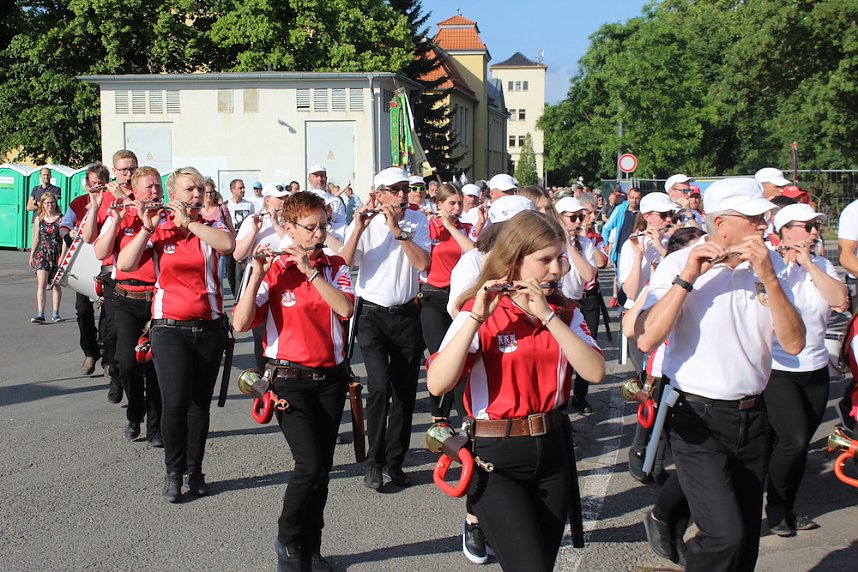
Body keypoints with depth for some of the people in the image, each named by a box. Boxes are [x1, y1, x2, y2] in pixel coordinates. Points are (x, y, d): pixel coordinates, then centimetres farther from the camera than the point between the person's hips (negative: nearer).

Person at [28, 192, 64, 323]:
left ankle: (55, 314, 17)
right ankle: (40, 314, -16)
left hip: (57, 254, -1)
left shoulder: (61, 219, -2)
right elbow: (36, 239, 12)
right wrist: (31, 256, 13)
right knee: (41, 284, -10)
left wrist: (62, 256, -12)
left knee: (56, 285, 8)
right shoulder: (38, 219, 6)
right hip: (42, 254, 1)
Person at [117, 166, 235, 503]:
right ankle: (173, 472, 5)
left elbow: (228, 245, -19)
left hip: (209, 327, 2)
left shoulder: (211, 227, 5)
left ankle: (195, 470, 22)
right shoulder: (157, 231, 4)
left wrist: (188, 221, -16)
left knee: (200, 403, 8)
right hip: (170, 328, -1)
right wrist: (149, 227, -13)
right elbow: (125, 264, -9)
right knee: (175, 402, -12)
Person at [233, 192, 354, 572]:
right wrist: (257, 274, -21)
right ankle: (288, 541, 9)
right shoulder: (272, 271, -4)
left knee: (321, 468, 8)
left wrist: (310, 269, -18)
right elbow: (241, 324, -14)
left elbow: (345, 308, -15)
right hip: (290, 378, -3)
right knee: (310, 464, -14)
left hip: (330, 377, 4)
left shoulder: (334, 267, 4)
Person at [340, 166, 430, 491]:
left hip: (406, 315, 2)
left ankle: (394, 461, 21)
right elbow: (344, 263, -15)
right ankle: (374, 462, -2)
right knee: (380, 386, -17)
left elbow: (423, 263, -14)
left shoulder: (417, 221, 1)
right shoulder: (364, 223, -3)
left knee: (405, 391, 7)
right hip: (373, 315, -2)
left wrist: (397, 230, -19)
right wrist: (359, 228, -23)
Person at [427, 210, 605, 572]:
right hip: (495, 459, -5)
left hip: (552, 451, 5)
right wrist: (477, 317, -28)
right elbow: (437, 385, -23)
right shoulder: (479, 312, -10)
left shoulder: (565, 312, 4)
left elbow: (595, 372, -12)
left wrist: (547, 316, -19)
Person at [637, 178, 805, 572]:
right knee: (727, 535, -16)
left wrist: (768, 278, -16)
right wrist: (687, 277, -24)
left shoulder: (769, 265, 4)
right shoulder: (679, 264, -9)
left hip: (752, 417, 6)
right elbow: (646, 340, -21)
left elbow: (793, 343, -7)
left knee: (746, 538, 15)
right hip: (698, 417, -5)